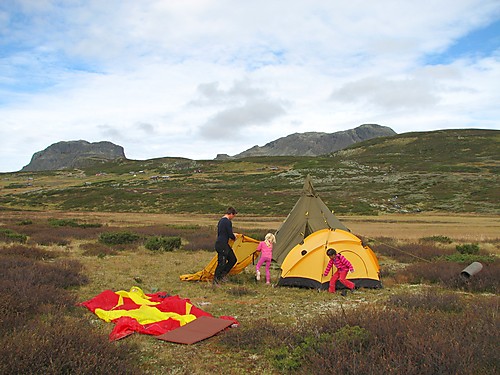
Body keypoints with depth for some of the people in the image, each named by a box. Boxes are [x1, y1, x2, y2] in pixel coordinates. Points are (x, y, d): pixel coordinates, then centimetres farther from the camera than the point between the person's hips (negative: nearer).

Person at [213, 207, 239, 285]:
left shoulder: (221, 220, 15)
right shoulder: (228, 222, -16)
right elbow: (230, 235, -14)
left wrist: (233, 234, 25)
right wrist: (234, 237, 8)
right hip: (222, 245, -10)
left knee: (233, 259, 14)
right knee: (221, 263, -5)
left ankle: (222, 275, 18)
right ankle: (216, 280, 4)